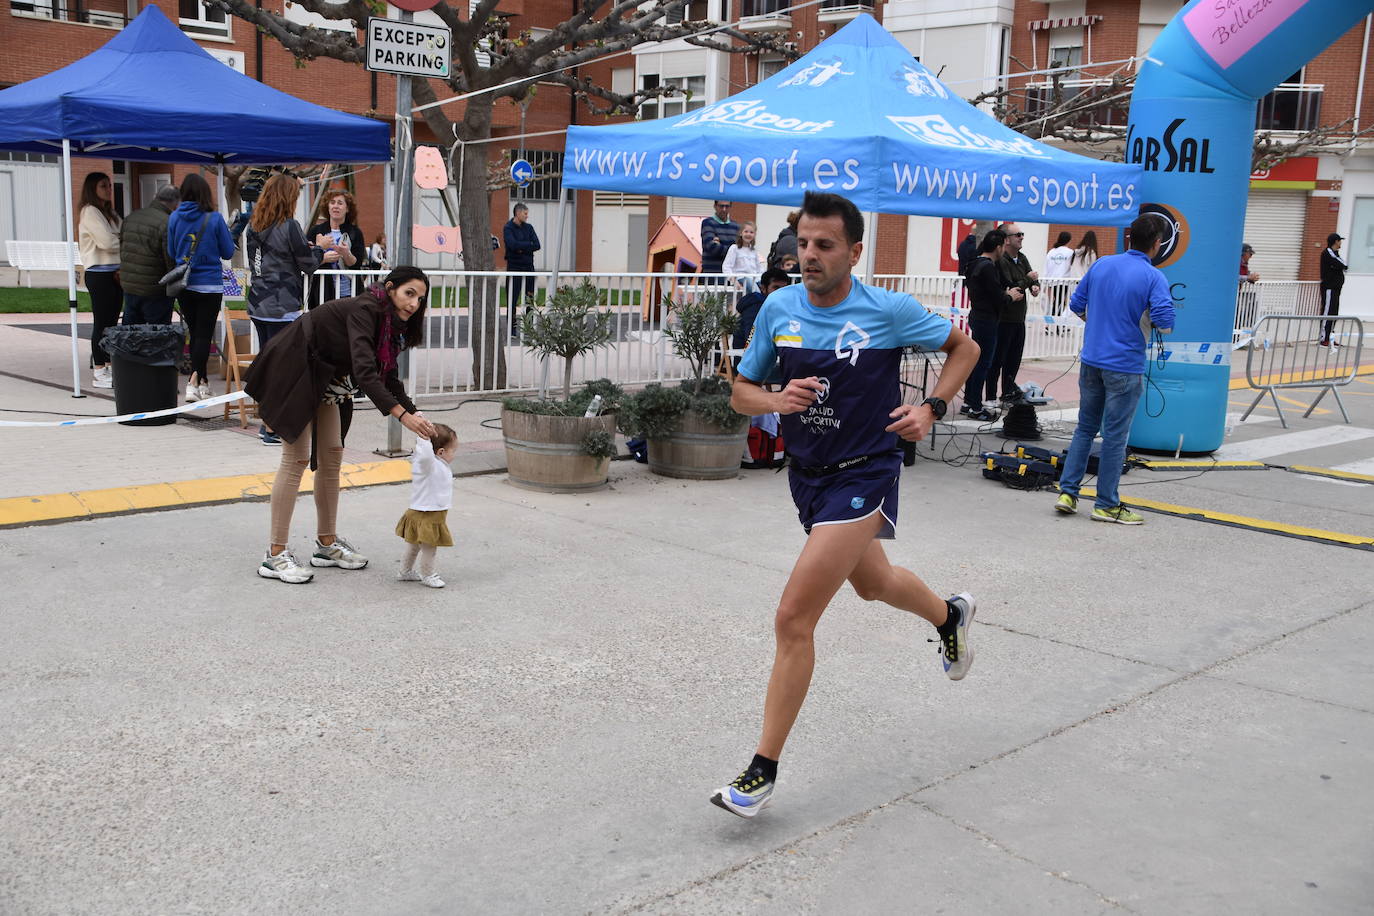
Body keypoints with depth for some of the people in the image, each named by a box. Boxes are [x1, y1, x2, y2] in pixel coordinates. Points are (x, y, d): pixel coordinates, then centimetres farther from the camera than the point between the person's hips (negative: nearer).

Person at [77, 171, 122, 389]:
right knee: (101, 323, -7)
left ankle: (107, 366, 16)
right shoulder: (90, 212, -8)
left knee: (112, 322, 10)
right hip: (99, 273, -8)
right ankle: (99, 373, -4)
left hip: (114, 272, 8)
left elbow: (117, 239, 12)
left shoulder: (110, 214, 19)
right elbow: (107, 242, -18)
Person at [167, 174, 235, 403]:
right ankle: (193, 383, -13)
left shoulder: (175, 218, -1)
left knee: (195, 333, 15)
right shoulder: (215, 219, -10)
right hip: (209, 284, -3)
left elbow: (171, 252, 9)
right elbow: (228, 253, -1)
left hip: (184, 286, 3)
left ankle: (202, 381, 23)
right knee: (204, 334, -1)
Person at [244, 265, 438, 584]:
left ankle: (326, 544, 17)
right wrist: (402, 415, -43)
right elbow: (364, 372, -38)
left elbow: (389, 378, 3)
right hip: (292, 368, -9)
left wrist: (414, 413, -11)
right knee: (297, 457, -11)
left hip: (322, 376, 9)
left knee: (332, 454, 7)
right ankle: (274, 555, -6)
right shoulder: (364, 310, -28)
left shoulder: (390, 324, -1)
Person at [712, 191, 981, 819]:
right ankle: (950, 614, 63)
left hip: (863, 477, -6)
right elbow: (741, 392, 5)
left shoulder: (889, 310, -14)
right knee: (872, 582, 29)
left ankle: (763, 769, -2)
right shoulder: (778, 308, -3)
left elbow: (964, 347, 3)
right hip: (807, 474, 6)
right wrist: (777, 400, -16)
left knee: (793, 618, -14)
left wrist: (932, 408, -11)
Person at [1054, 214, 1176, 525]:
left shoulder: (1101, 265, 4)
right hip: (1125, 366, -5)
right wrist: (1144, 318, 0)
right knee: (1115, 436, 3)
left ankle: (1067, 491, 13)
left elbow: (1076, 305, 11)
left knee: (1085, 428, 16)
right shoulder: (1153, 277, -12)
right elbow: (1164, 321, -21)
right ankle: (1106, 505, 10)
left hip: (1091, 360, 5)